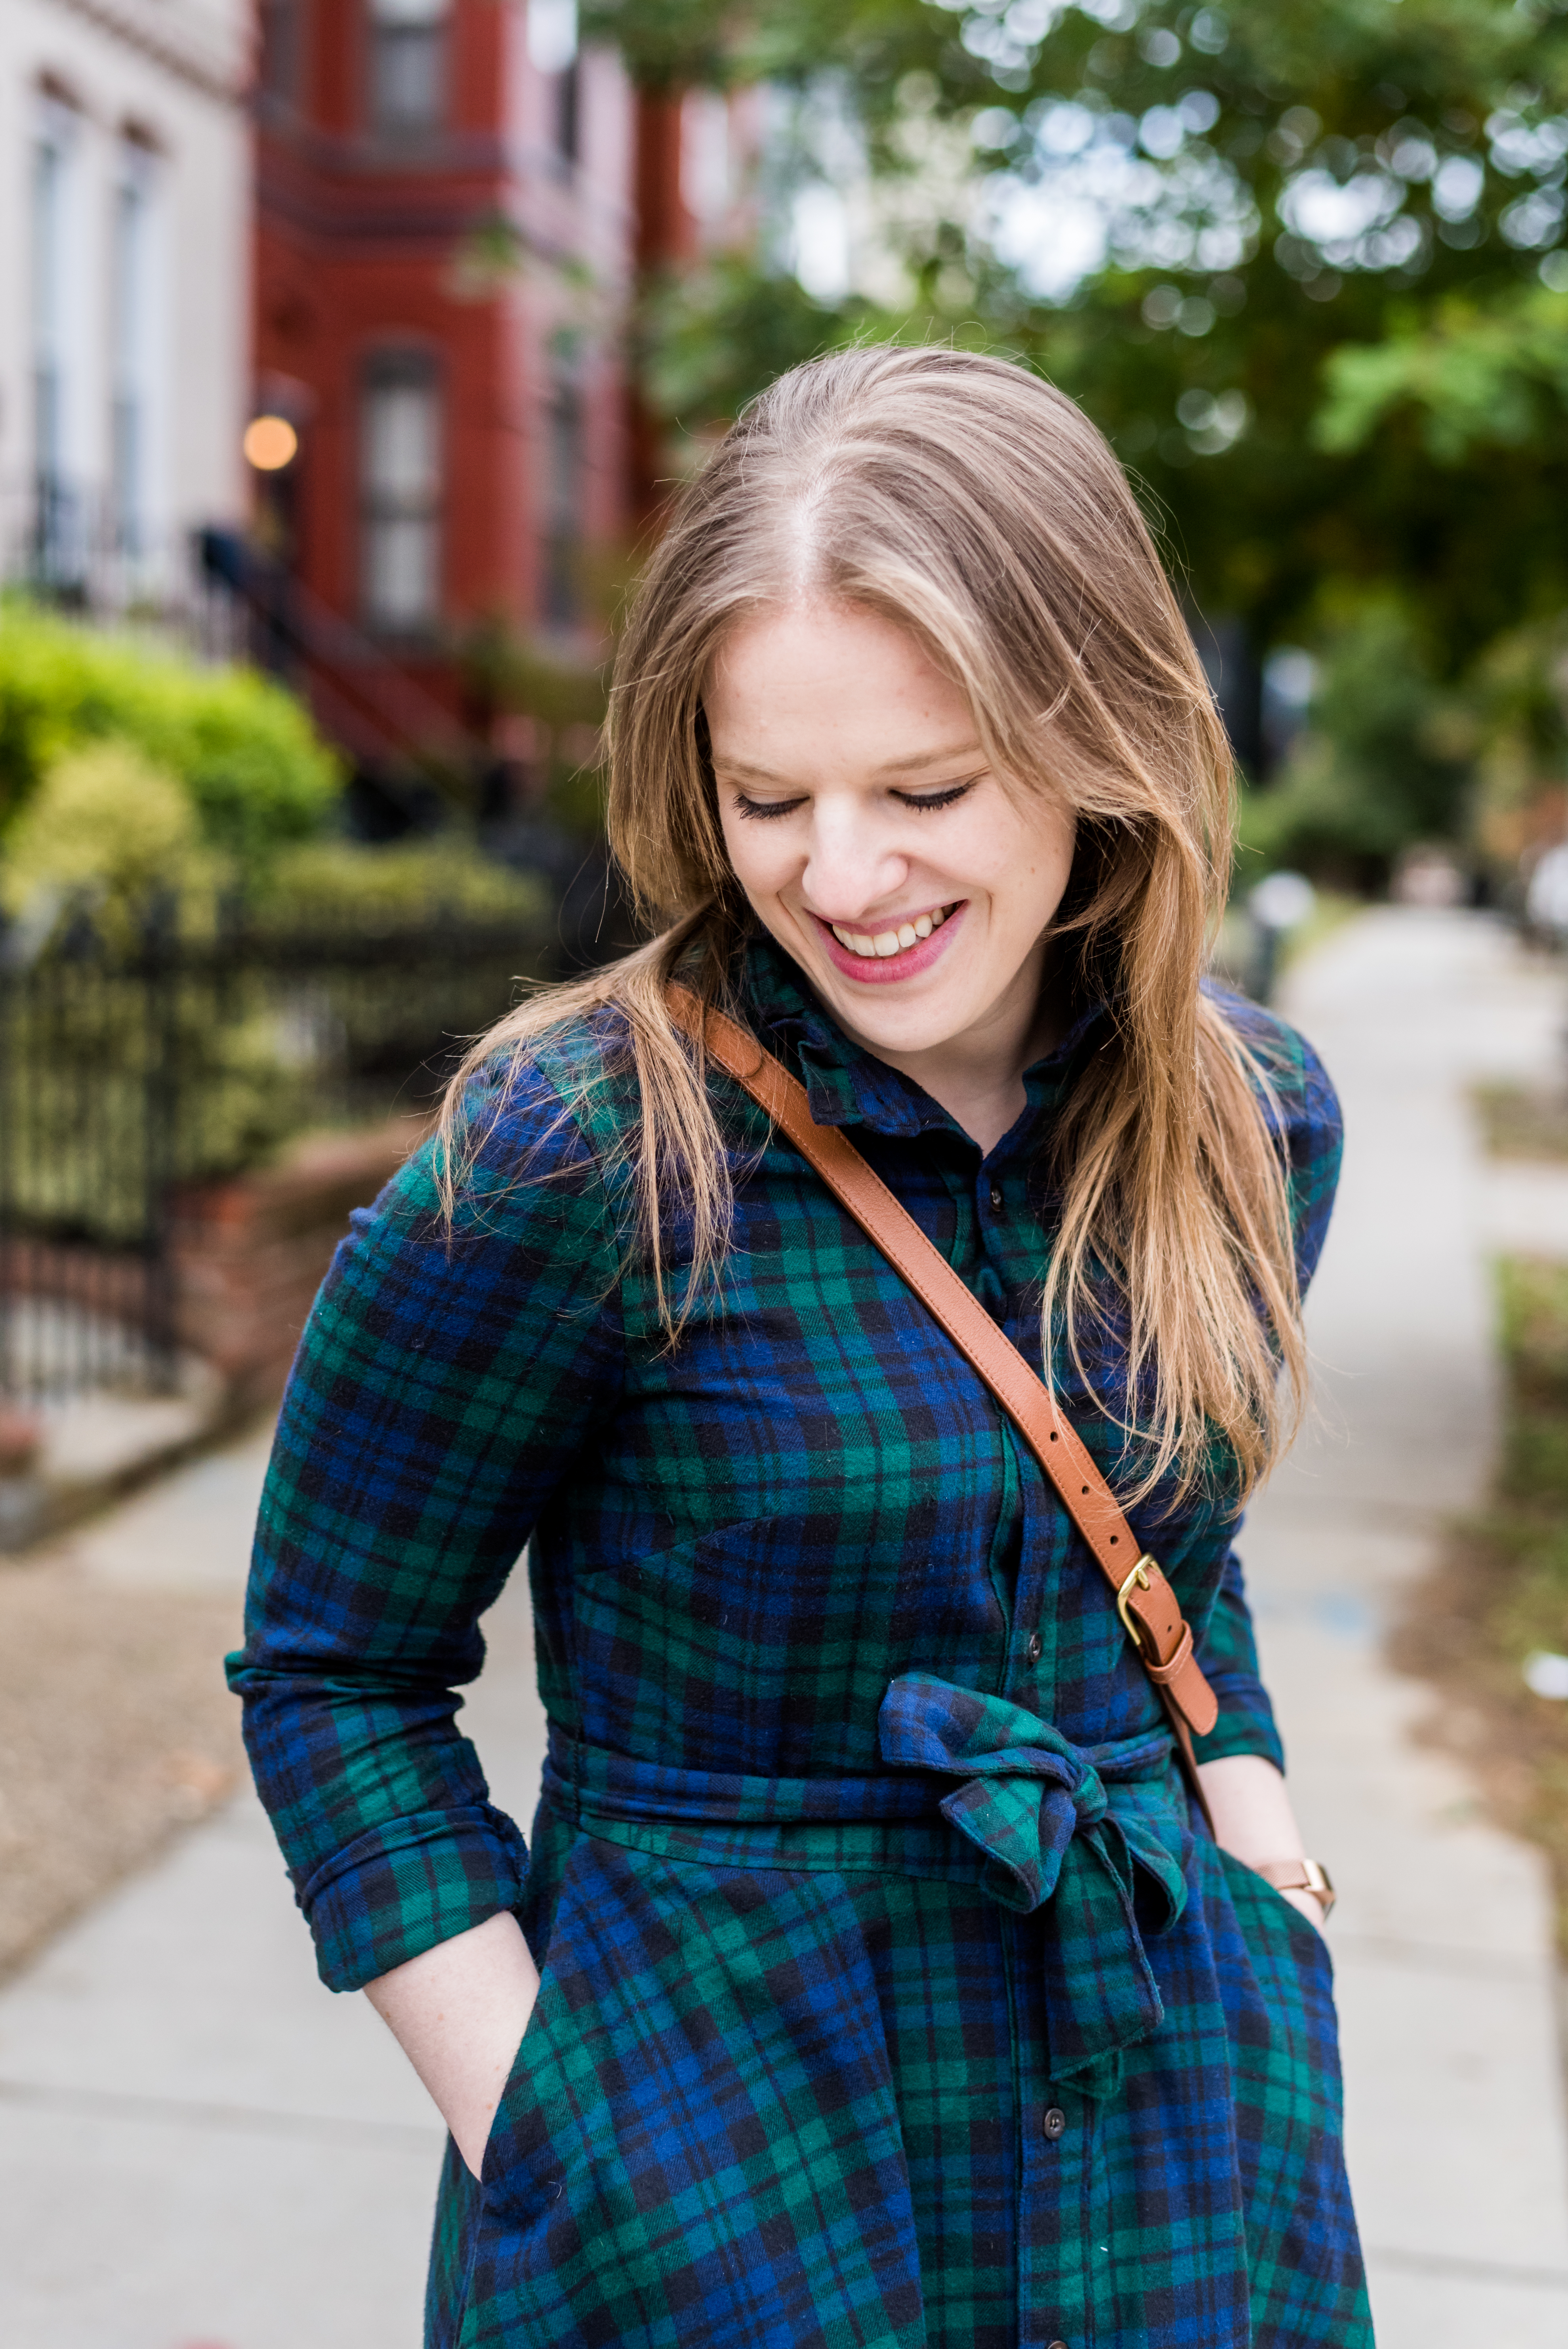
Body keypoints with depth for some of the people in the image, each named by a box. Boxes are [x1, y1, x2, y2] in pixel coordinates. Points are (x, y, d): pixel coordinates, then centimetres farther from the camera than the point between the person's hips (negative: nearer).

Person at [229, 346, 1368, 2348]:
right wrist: (535, 2129, -14)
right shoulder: (571, 1162, -18)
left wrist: (1263, 1863, 0)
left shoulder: (1254, 1126, -3)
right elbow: (335, 1666, -9)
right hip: (723, 2171, -4)